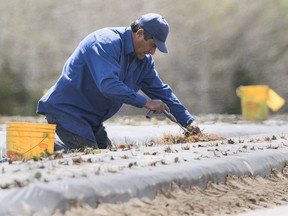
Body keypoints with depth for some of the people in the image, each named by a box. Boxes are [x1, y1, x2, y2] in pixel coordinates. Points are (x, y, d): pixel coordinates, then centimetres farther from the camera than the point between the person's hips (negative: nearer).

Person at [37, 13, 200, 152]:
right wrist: (145, 102, -34)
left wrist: (188, 121, 1)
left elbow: (161, 91, 11)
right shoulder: (107, 42, -22)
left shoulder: (144, 61, 7)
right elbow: (108, 84, -35)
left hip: (92, 119, 10)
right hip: (66, 109, -10)